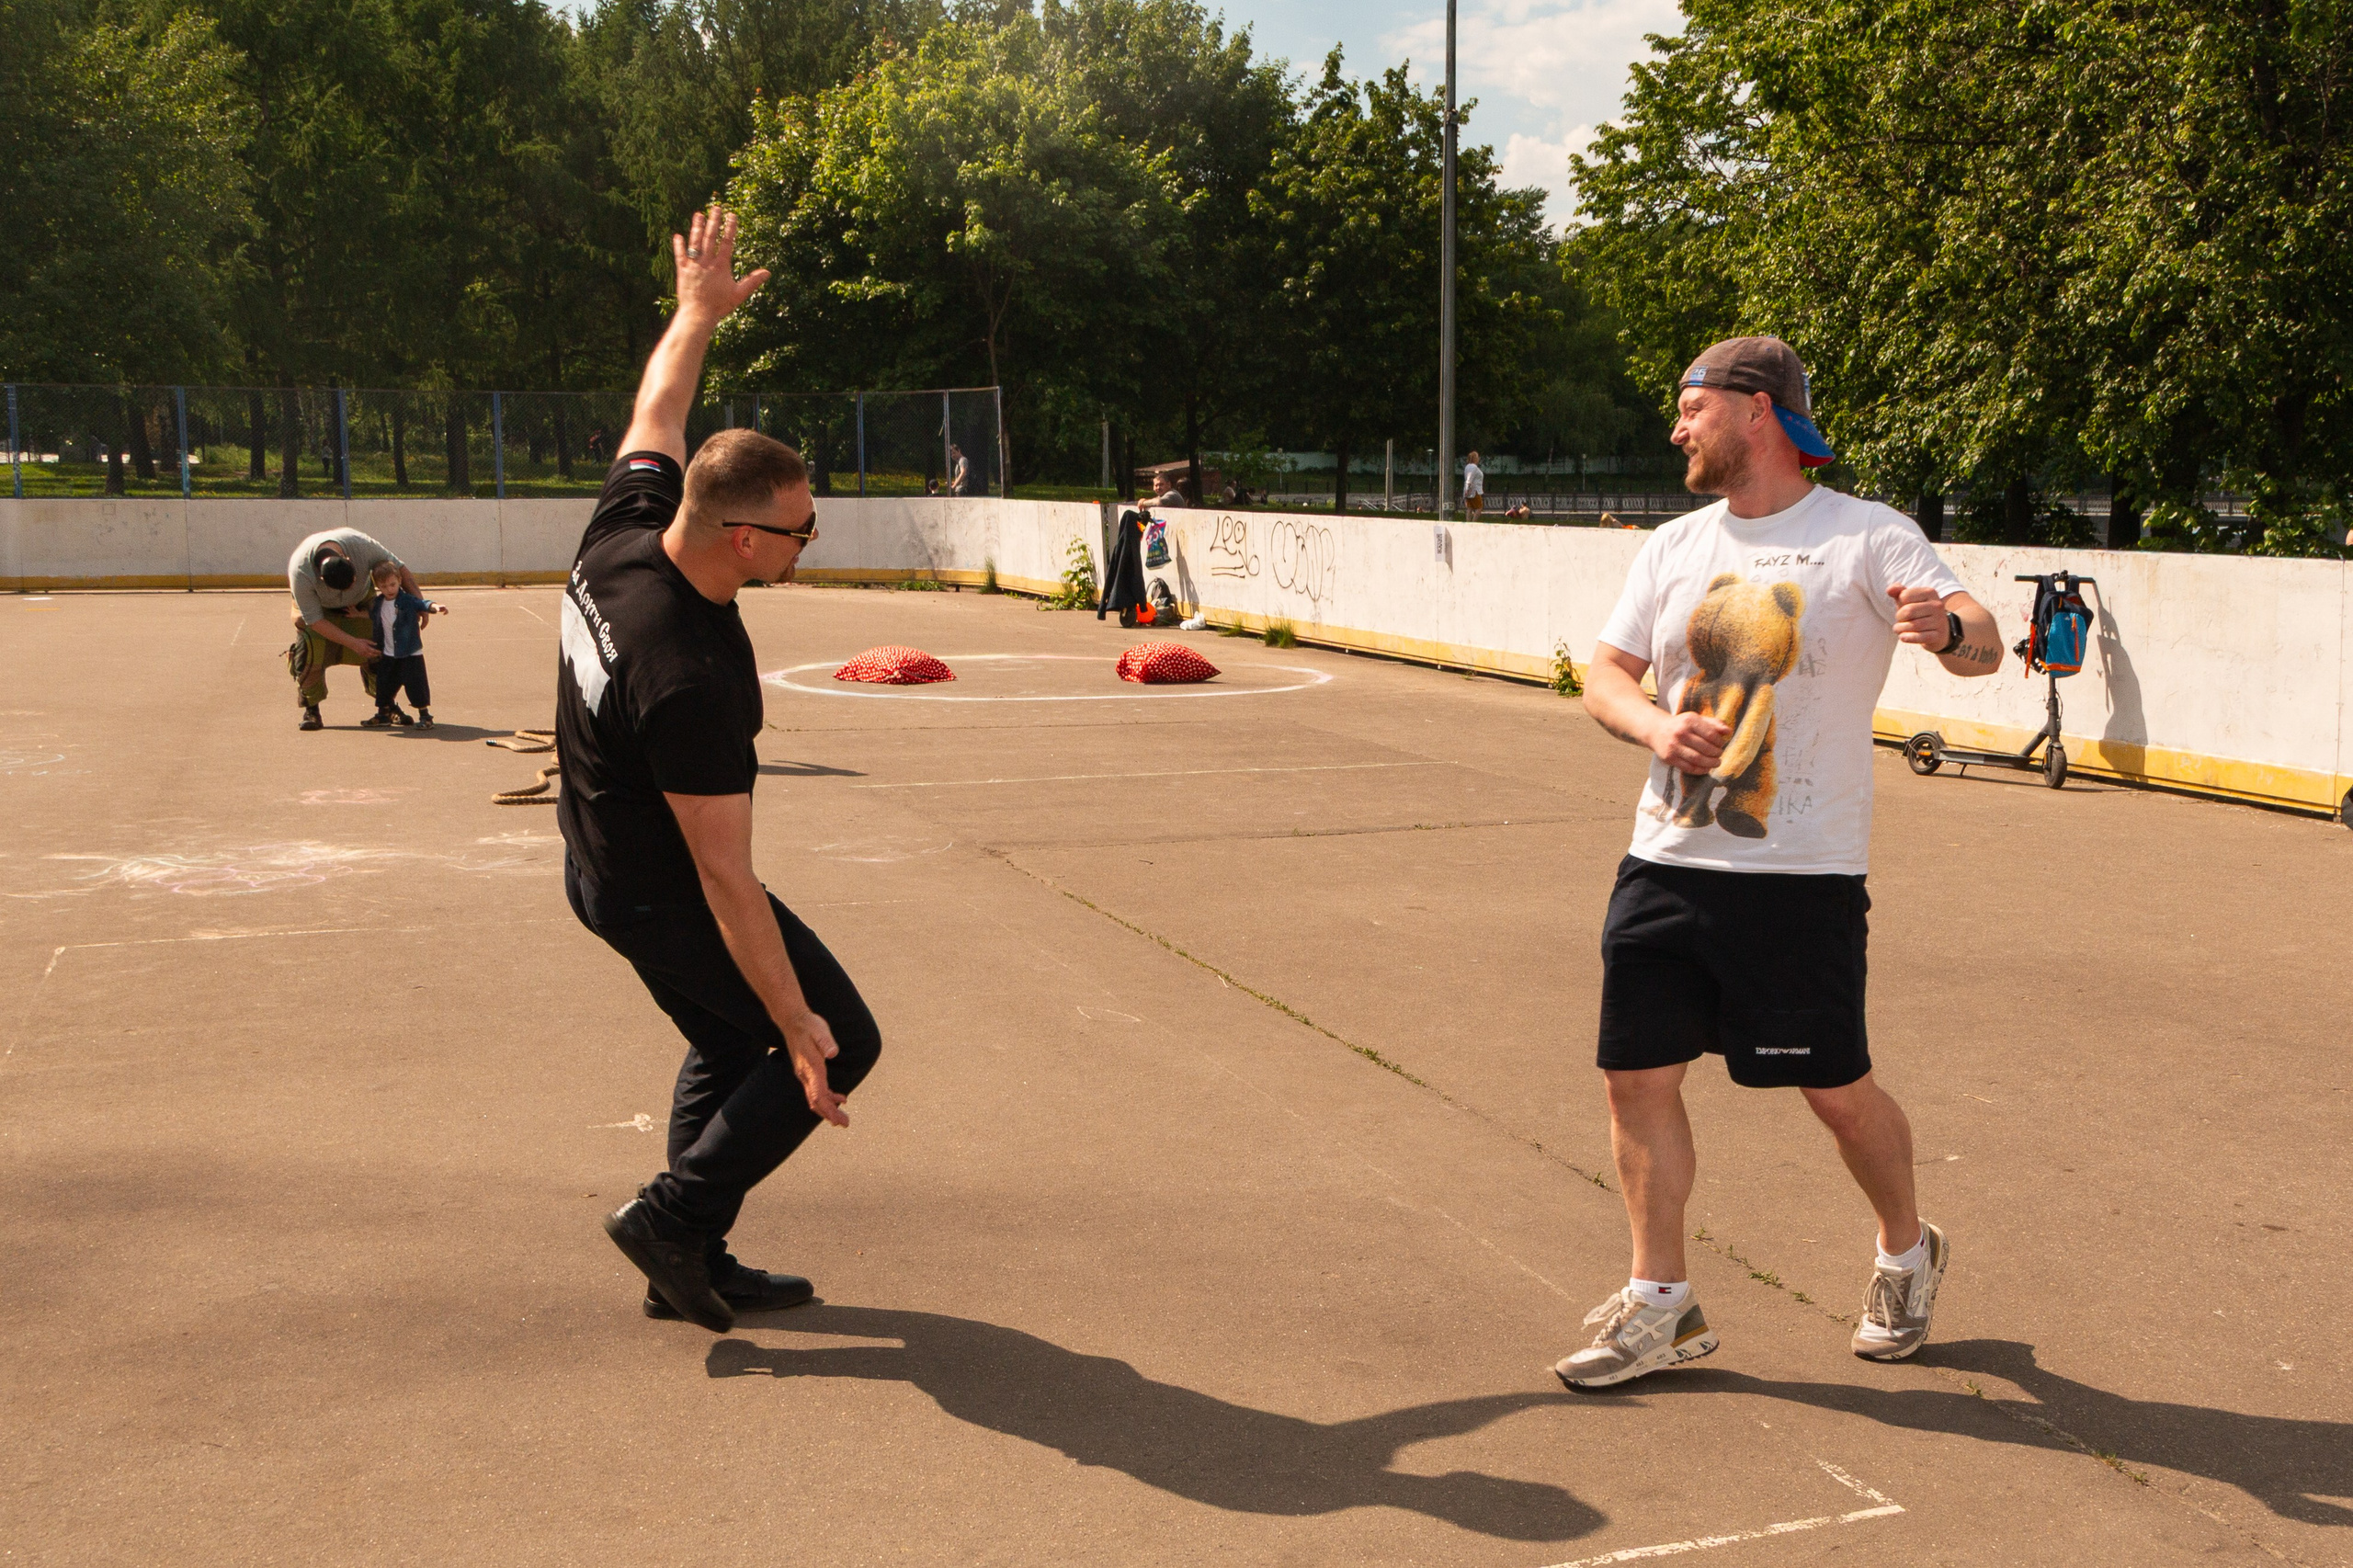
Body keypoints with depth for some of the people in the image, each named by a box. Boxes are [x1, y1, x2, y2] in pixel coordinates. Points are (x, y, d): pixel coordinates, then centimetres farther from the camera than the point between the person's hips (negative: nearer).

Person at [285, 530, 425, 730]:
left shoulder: (360, 544, -38)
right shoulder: (300, 573, -41)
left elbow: (400, 569, -21)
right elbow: (314, 620, -30)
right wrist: (353, 643, -31)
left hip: (360, 600, 2)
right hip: (314, 602, -2)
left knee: (374, 650, -8)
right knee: (311, 652, -20)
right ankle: (311, 709, -4)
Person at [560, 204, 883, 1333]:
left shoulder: (624, 528, -14)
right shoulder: (695, 680, -35)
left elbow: (655, 412, 9)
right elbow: (723, 877, -33)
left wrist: (698, 311, 23)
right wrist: (800, 1027, -28)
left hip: (602, 861, 9)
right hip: (663, 897, -9)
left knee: (731, 1047, 22)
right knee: (842, 1043, 2)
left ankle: (693, 1268, 28)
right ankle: (676, 1215, 6)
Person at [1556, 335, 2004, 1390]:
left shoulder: (1867, 538, -4)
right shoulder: (1674, 547, 12)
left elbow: (1984, 648, -15)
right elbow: (1605, 673, 10)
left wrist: (1950, 627, -39)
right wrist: (1655, 727, -12)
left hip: (1802, 875, -5)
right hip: (1666, 860, 5)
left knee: (1836, 1089, 4)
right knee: (1638, 1073, 1)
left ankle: (1907, 1254, 33)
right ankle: (1660, 1306, 15)